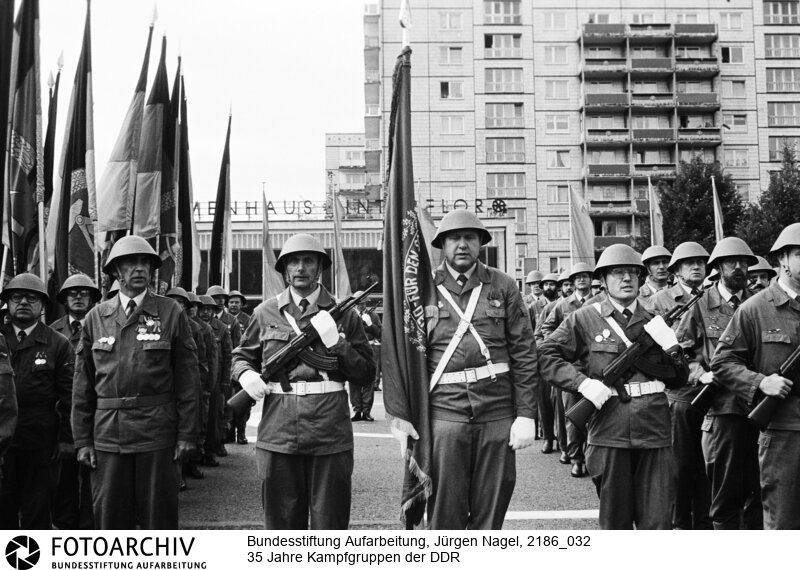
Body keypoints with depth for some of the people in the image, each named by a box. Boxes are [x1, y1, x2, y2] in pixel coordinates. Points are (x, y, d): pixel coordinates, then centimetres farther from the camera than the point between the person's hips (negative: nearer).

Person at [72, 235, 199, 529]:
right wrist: (82, 439, 4)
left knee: (159, 516, 5)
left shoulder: (171, 313, 1)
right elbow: (82, 384, 8)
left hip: (157, 432, -2)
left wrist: (187, 434, -4)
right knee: (109, 516, 7)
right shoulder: (96, 317, 7)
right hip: (108, 433, 2)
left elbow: (186, 378, 0)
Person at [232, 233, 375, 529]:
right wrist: (246, 374, 0)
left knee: (329, 524, 4)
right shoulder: (265, 313, 9)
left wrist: (338, 343, -9)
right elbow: (241, 355, 22)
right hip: (278, 436, 1)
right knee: (282, 523, 10)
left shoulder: (344, 315, 7)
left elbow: (366, 374, 5)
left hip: (331, 437, -1)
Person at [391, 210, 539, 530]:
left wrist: (526, 415, -4)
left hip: (497, 411, 1)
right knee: (444, 510, 1)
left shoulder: (503, 287, 6)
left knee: (492, 507, 8)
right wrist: (401, 416, -3)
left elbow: (524, 353, 3)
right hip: (444, 411, -1)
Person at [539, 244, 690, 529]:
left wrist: (670, 345, -4)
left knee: (658, 522, 2)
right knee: (614, 521, 8)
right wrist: (583, 382, -14)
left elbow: (680, 378, 15)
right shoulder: (584, 319, 4)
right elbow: (546, 355, -2)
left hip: (654, 430, 2)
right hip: (608, 431, -2)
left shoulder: (654, 322, 14)